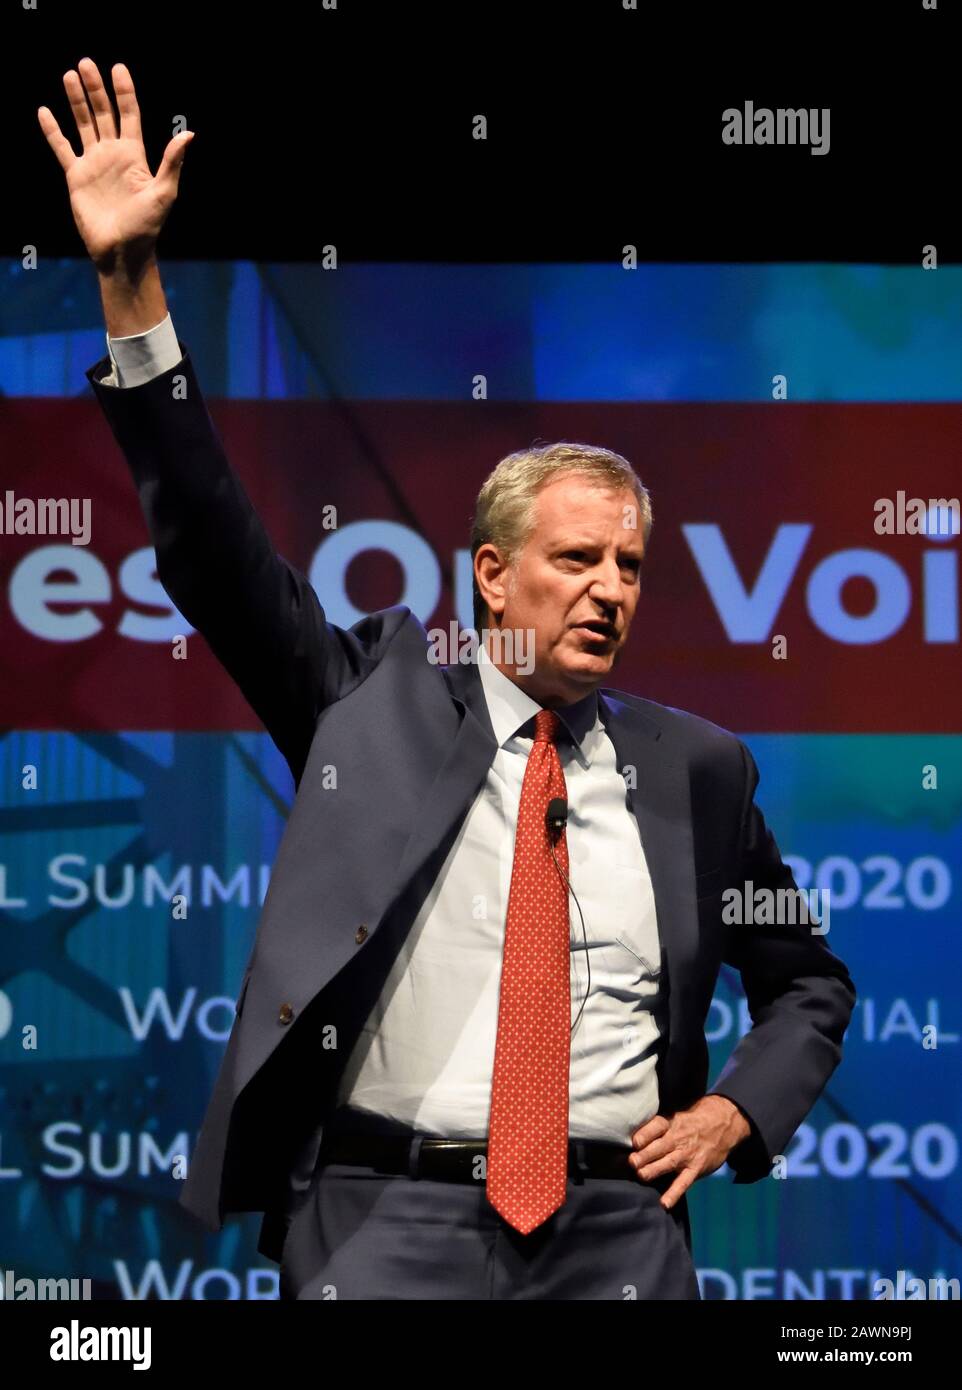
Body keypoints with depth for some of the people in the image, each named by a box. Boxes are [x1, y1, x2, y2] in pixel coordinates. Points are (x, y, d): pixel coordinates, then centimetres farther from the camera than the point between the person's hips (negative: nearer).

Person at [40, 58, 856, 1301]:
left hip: (619, 1223, 2)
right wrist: (129, 284, -8)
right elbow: (214, 546, -1)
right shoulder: (381, 698, 6)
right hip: (387, 1211, -1)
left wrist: (742, 1110, 4)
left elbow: (809, 982, 23)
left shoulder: (697, 768, 10)